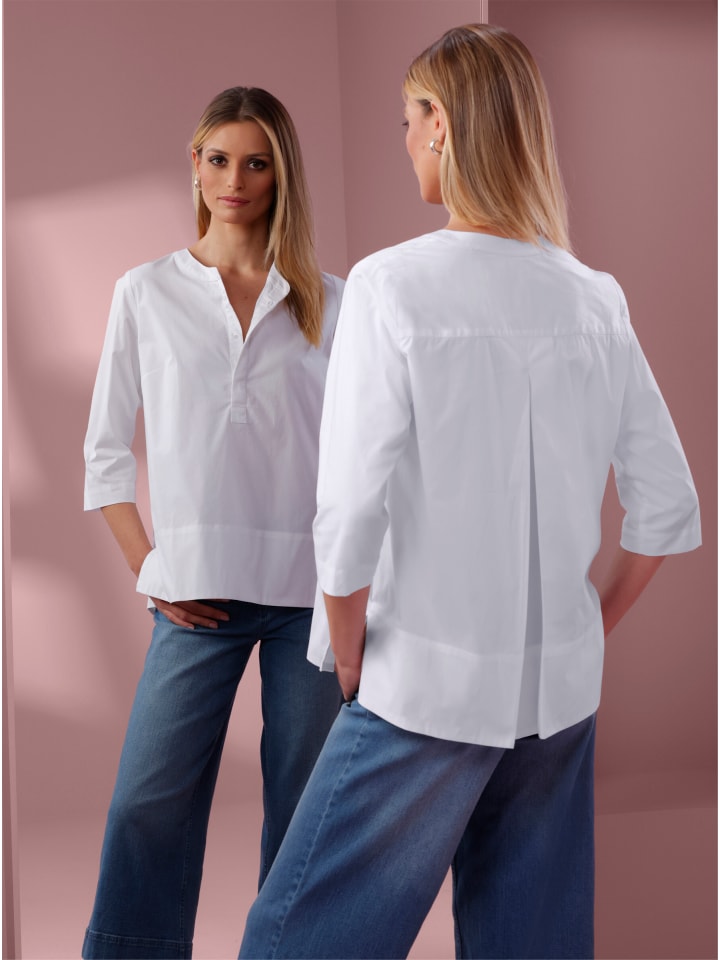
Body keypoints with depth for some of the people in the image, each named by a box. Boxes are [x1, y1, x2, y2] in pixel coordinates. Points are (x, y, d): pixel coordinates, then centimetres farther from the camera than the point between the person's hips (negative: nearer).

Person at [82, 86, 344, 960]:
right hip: (200, 592, 0)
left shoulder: (326, 301, 8)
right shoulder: (146, 293, 6)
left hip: (312, 587, 1)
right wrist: (149, 568, -1)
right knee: (150, 804, -1)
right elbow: (105, 451, 8)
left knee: (304, 800, 7)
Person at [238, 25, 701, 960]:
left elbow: (350, 515, -18)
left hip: (429, 685, -5)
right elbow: (668, 508, 5)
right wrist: (589, 630, 15)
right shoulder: (594, 298, 1)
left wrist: (352, 664, -3)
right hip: (561, 689, 5)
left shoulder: (394, 284, -14)